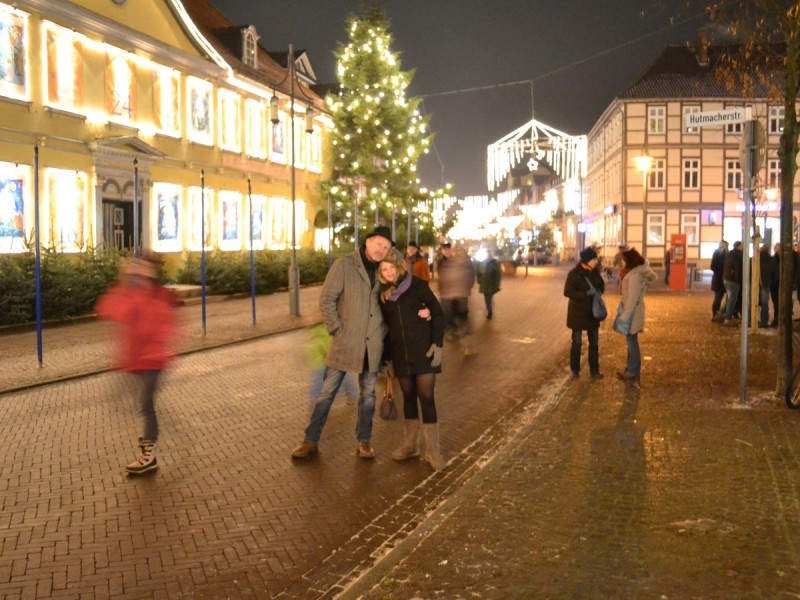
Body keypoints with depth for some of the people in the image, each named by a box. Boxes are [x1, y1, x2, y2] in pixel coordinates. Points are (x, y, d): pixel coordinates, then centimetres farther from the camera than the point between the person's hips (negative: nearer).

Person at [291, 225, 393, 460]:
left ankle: (363, 441, 24)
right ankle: (311, 440, 14)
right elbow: (326, 299, -8)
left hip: (372, 344, 4)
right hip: (345, 342, -4)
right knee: (327, 392, 3)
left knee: (368, 394, 11)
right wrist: (337, 329, -11)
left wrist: (383, 331, 3)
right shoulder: (344, 265, -6)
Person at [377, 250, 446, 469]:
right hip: (400, 352, 4)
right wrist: (386, 355, 12)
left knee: (426, 396, -6)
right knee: (408, 396, 11)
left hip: (423, 350, -4)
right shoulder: (383, 295, 7)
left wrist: (437, 343, -12)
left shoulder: (417, 286, -5)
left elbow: (438, 313, -4)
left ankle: (432, 450, 2)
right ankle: (410, 444, 24)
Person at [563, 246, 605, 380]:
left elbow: (602, 284, 16)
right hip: (578, 313, -5)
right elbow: (567, 292, -20)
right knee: (576, 342, 5)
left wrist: (599, 291, -7)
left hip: (592, 312, 5)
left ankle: (594, 371, 15)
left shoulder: (595, 272, 1)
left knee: (594, 343, 7)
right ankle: (575, 370, 20)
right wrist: (586, 294, -27)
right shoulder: (574, 273, -16)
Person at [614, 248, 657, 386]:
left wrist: (625, 316, -21)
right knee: (631, 341, 16)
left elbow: (632, 298, -24)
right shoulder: (635, 272, 8)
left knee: (631, 341, -3)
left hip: (632, 312, -10)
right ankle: (630, 370, 25)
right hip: (632, 311, 10)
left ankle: (633, 374, 4)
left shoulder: (634, 276, -22)